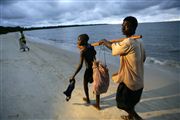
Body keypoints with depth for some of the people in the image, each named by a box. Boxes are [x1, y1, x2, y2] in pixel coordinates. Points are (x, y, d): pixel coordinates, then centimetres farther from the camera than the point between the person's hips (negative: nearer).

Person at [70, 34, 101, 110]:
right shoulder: (91, 46, 0)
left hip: (89, 70, -6)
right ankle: (97, 105, 23)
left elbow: (80, 65, -26)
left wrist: (73, 76, -20)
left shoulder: (82, 51, -21)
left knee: (85, 83, 21)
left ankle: (87, 99, 41)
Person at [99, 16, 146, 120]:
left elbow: (114, 48, -11)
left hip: (129, 80, -9)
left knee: (123, 102, 13)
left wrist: (104, 41, 7)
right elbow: (143, 58, 12)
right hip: (139, 80, 9)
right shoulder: (139, 42, 3)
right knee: (131, 102, 28)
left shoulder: (127, 43, -26)